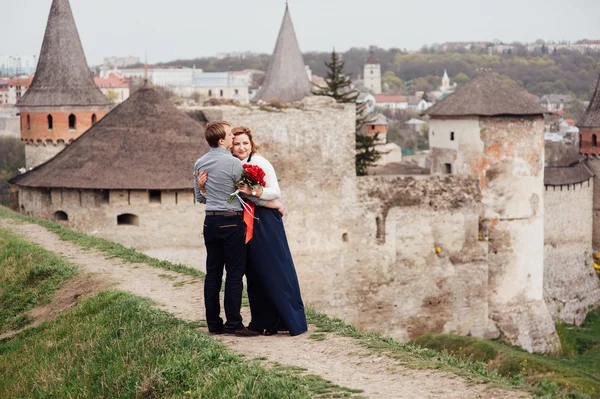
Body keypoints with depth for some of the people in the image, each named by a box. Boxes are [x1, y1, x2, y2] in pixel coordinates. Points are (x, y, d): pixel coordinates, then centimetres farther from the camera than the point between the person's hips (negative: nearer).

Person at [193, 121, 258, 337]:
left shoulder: (199, 163, 9)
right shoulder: (233, 163, -12)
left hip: (210, 221, 7)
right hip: (232, 222, -7)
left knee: (213, 272, 9)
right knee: (234, 273, -3)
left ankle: (214, 323, 11)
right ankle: (233, 324, -4)